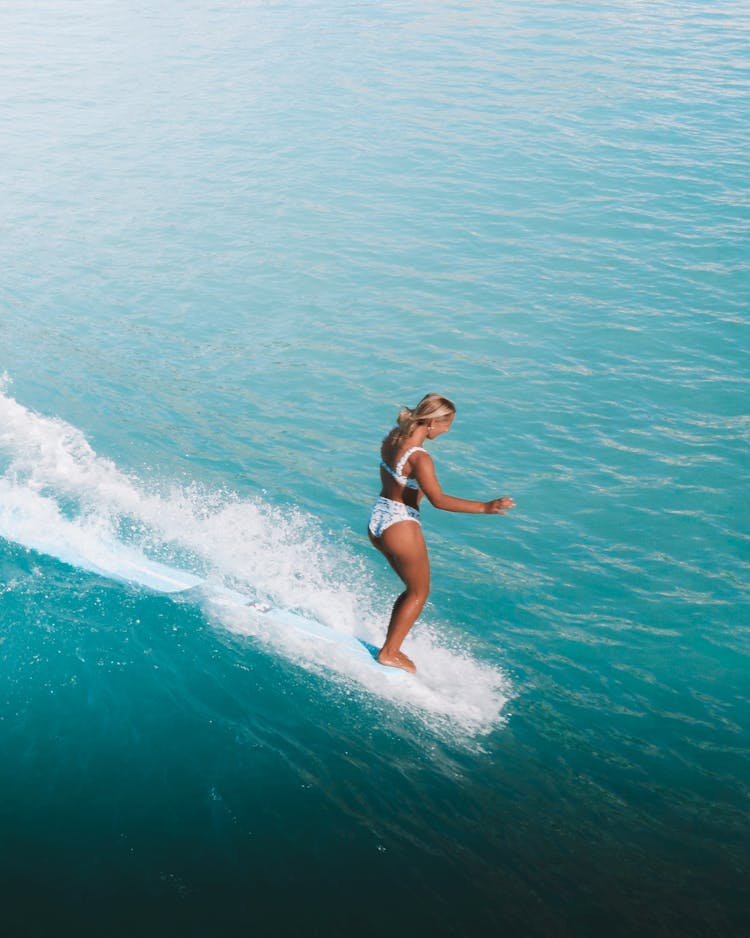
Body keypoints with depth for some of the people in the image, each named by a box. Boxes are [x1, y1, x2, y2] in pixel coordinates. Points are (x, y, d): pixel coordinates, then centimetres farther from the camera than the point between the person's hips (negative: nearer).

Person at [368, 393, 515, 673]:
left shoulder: (392, 438, 0)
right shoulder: (419, 457, -25)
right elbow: (438, 500, -30)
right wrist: (484, 507, -33)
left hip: (377, 520, 9)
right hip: (400, 526, -8)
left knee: (413, 588, 24)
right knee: (419, 593, 14)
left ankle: (390, 647, 30)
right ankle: (389, 654, 20)